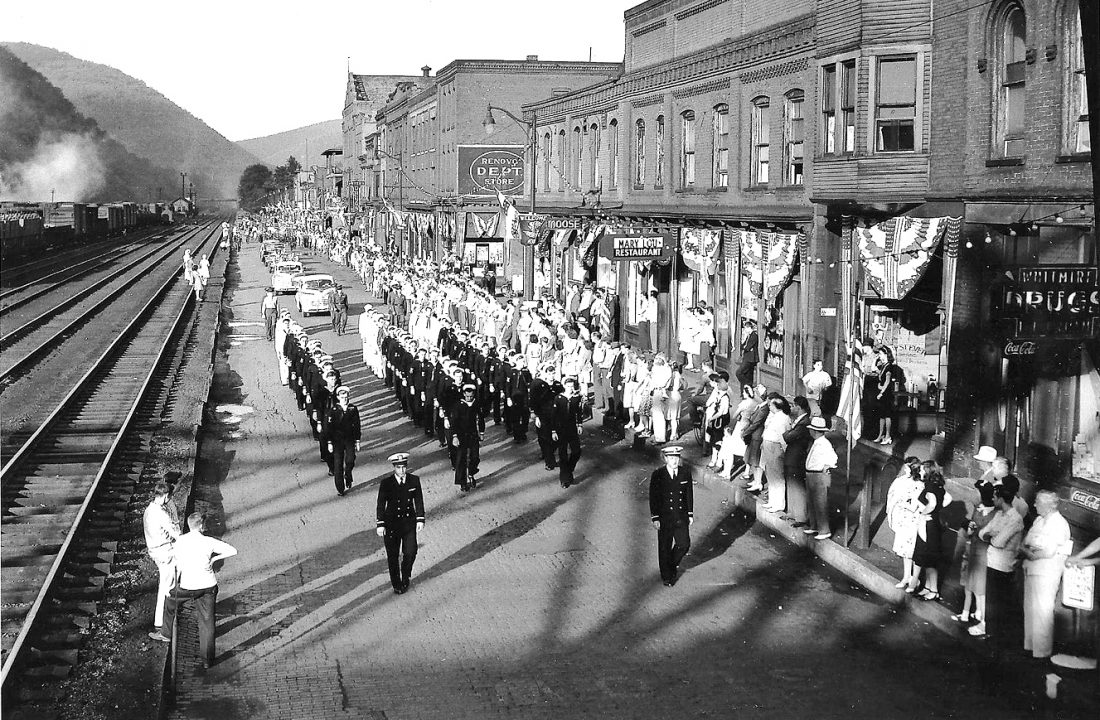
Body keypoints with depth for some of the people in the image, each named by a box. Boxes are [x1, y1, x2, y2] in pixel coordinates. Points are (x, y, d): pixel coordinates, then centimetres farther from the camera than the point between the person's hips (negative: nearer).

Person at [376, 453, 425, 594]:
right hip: (392, 523, -1)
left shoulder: (414, 480, -3)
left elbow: (419, 501, 5)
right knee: (393, 556, 5)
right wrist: (380, 525, -8)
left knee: (410, 552, -5)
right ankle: (396, 584, 21)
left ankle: (405, 577, 22)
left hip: (409, 522, 1)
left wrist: (420, 519, 1)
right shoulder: (386, 483, -10)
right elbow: (381, 504, -6)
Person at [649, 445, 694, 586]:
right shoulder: (658, 475, -10)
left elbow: (689, 494, 7)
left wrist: (690, 514, 8)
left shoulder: (685, 473, -1)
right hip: (664, 518, -2)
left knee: (684, 544, 1)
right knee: (665, 548, 7)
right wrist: (655, 518, -9)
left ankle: (672, 563, 31)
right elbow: (653, 498, -7)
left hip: (681, 517, 3)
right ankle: (667, 577, 23)